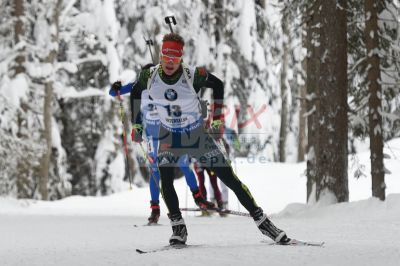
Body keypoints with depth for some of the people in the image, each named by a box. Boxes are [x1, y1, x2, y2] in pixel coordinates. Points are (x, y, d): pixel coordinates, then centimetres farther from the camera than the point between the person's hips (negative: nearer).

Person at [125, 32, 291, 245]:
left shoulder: (193, 75, -23)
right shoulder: (149, 77, -16)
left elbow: (217, 84, -3)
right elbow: (135, 92, 7)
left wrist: (218, 119, -3)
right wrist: (136, 124, 6)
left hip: (197, 135, -2)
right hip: (169, 136, 2)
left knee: (229, 178, -3)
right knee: (165, 179, -22)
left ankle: (261, 221, 5)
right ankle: (178, 228, -7)